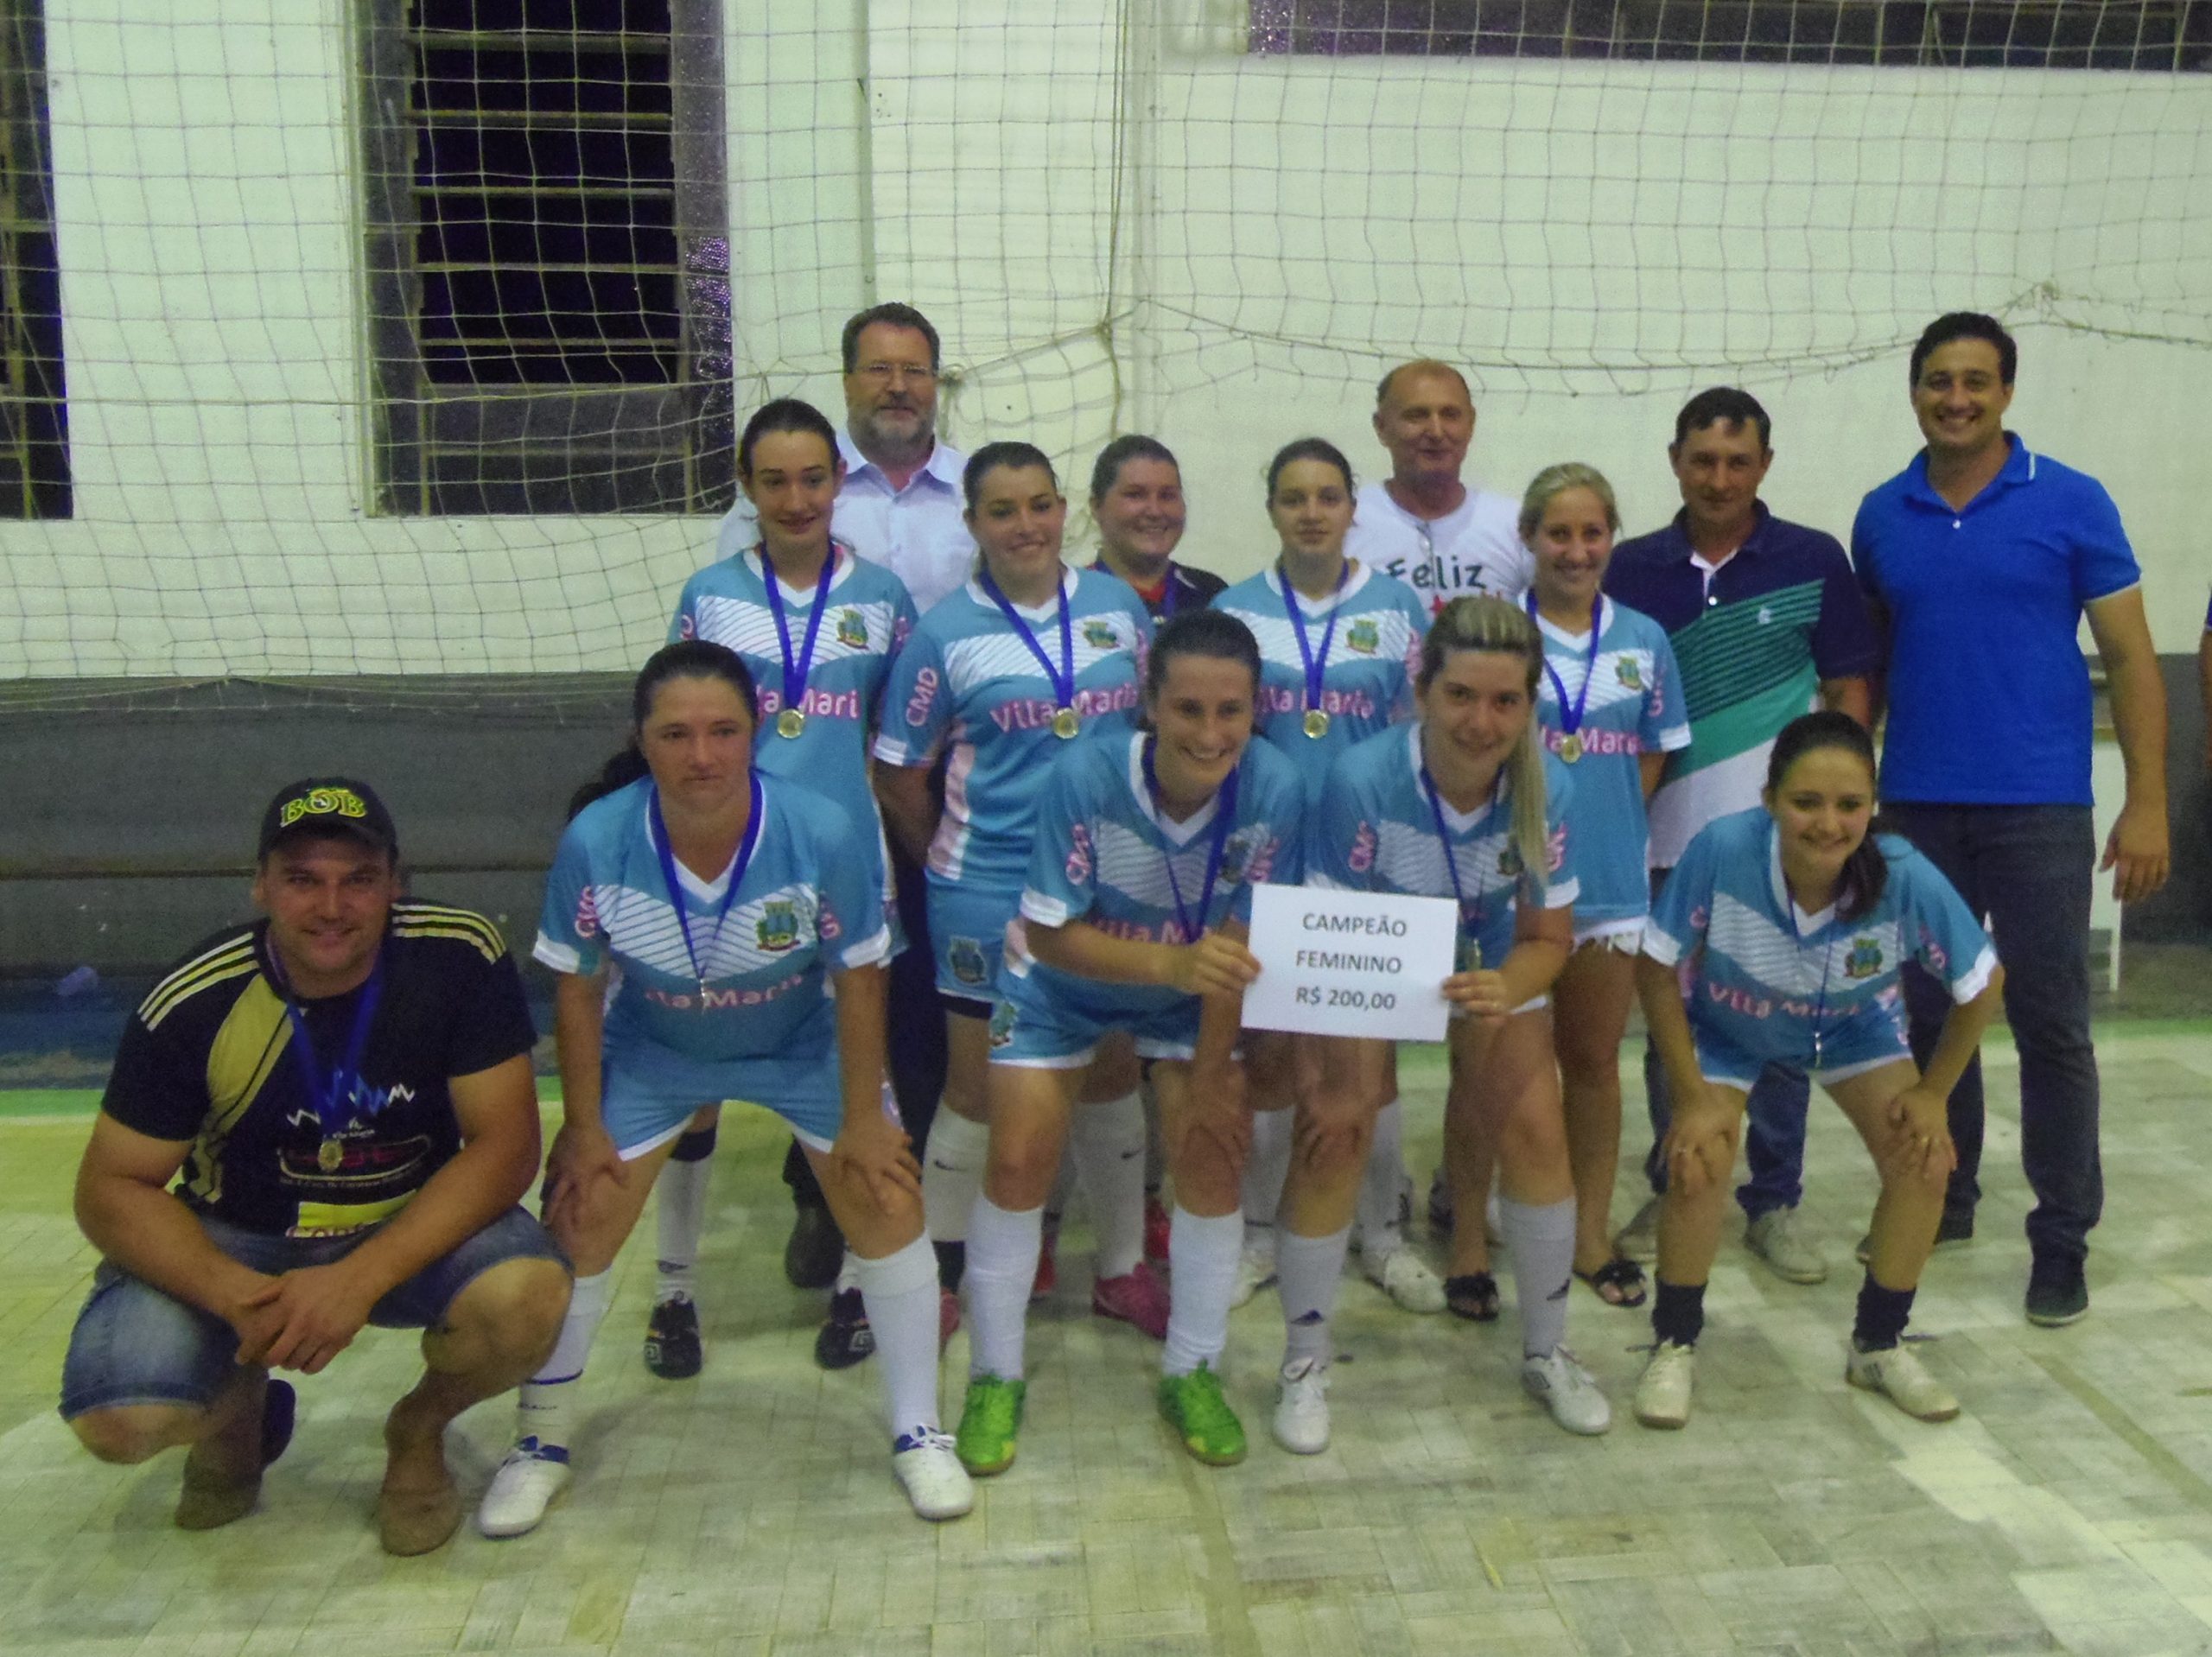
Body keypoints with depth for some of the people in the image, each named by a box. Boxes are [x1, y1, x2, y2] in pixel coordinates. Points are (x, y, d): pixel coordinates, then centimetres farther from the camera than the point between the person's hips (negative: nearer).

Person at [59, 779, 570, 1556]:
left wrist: (359, 1280, -31)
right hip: (232, 1243, 1)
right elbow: (112, 1186, -10)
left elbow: (505, 1144, -20)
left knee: (525, 1295, -31)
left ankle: (420, 1430, 5)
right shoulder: (194, 1003, -18)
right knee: (117, 1417, -24)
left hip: (415, 1230, 0)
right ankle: (238, 1410, 15)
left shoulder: (458, 958, -20)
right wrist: (234, 1297, -28)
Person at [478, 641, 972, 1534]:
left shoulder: (822, 834, -32)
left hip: (805, 1044, 0)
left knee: (886, 1200, -7)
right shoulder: (595, 842, -29)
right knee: (579, 1218, -2)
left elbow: (858, 977, -18)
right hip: (649, 1051, 1)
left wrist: (863, 1117, -11)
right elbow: (578, 988, -13)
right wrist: (583, 1126, -7)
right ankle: (541, 1441, 24)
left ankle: (919, 1432, 16)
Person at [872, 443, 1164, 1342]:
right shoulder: (945, 634, -6)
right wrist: (951, 866, 1)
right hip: (989, 892, -3)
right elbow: (899, 777, -1)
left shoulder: (1118, 605, 3)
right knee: (979, 1090, 6)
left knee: (1113, 1077, 14)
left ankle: (1123, 1267, 31)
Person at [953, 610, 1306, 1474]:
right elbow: (1049, 932, -28)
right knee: (1019, 1163, -4)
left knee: (1212, 1159, -5)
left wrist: (1210, 1077, -16)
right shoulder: (1086, 776, -34)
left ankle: (1193, 1372, 19)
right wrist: (1170, 962, -43)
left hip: (1191, 993, 1)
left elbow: (1238, 942, -22)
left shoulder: (1272, 789, -30)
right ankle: (995, 1377, 18)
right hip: (1062, 983, -1)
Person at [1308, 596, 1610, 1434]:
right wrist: (1339, 1072, -32)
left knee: (1536, 1131, -7)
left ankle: (1547, 1353, 16)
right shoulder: (1362, 779, -33)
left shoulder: (1546, 785, -24)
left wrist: (1504, 991, -35)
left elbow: (1549, 937, -12)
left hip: (1492, 962, 3)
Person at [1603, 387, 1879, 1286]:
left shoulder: (1814, 560, -1)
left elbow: (1850, 689, 2)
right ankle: (1670, 1191, 23)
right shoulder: (1631, 569, 3)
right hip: (1672, 836, 1)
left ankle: (1774, 1202, 19)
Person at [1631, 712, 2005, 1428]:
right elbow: (1658, 970, -24)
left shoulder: (1908, 879, -35)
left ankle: (1879, 1346, 17)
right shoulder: (1721, 851, -40)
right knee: (1697, 1165, -19)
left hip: (1852, 1024, 2)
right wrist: (1693, 1094, -21)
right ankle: (1675, 1346, 8)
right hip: (1727, 1024, -2)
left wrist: (1933, 1091, -8)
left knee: (1924, 1162, -10)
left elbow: (1981, 984, -16)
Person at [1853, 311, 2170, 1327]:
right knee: (1931, 1015, 12)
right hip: (1915, 808, 3)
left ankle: (2062, 1239, 13)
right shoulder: (1881, 517, 6)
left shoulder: (2071, 503, -3)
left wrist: (2147, 804, -9)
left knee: (2049, 1025, 1)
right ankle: (1940, 1198, 28)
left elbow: (2129, 657, -2)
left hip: (2038, 807, -3)